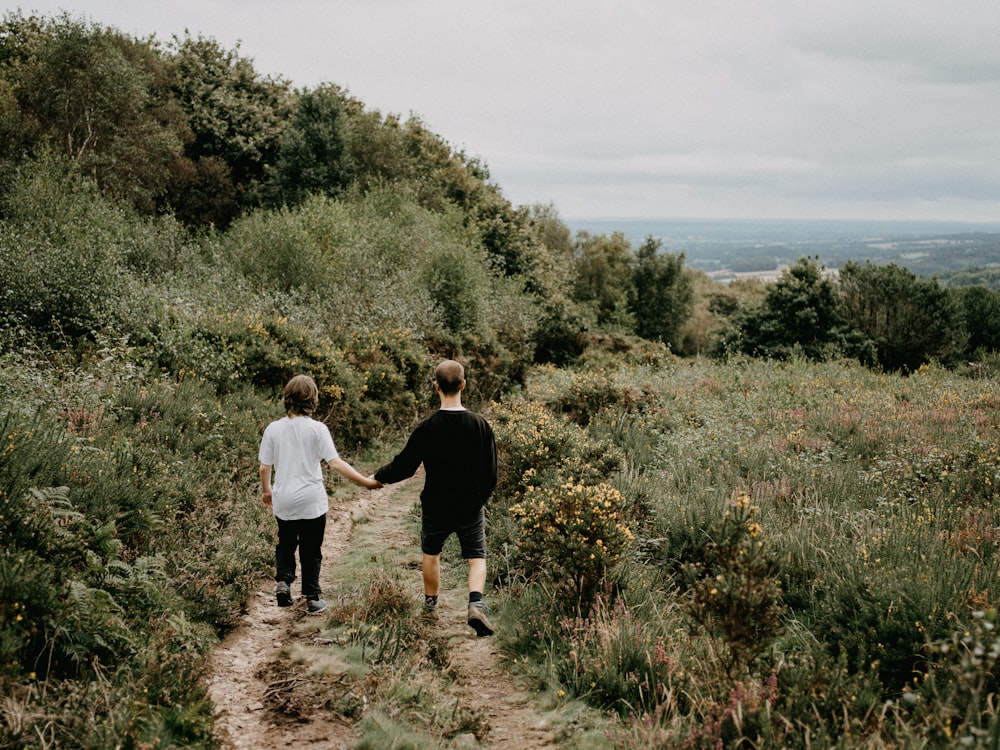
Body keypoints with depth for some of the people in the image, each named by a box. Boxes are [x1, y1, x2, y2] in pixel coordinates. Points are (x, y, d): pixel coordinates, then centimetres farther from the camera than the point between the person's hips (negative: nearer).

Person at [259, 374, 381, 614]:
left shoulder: (273, 428, -4)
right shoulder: (317, 428, -12)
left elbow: (264, 467, 1)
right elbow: (335, 463, -16)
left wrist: (267, 490, 19)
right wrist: (366, 481, -11)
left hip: (283, 501, 2)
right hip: (311, 501, -2)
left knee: (286, 543, 23)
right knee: (311, 550, 11)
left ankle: (283, 580, 2)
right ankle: (312, 599, 16)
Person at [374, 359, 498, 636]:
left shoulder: (426, 428, -16)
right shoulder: (480, 424, -10)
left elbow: (404, 467, -7)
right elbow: (491, 470, -3)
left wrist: (378, 477, 12)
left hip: (435, 506, 0)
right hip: (470, 506, 0)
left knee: (431, 553, 22)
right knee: (477, 556, 9)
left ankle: (430, 604, 38)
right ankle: (476, 604, -15)